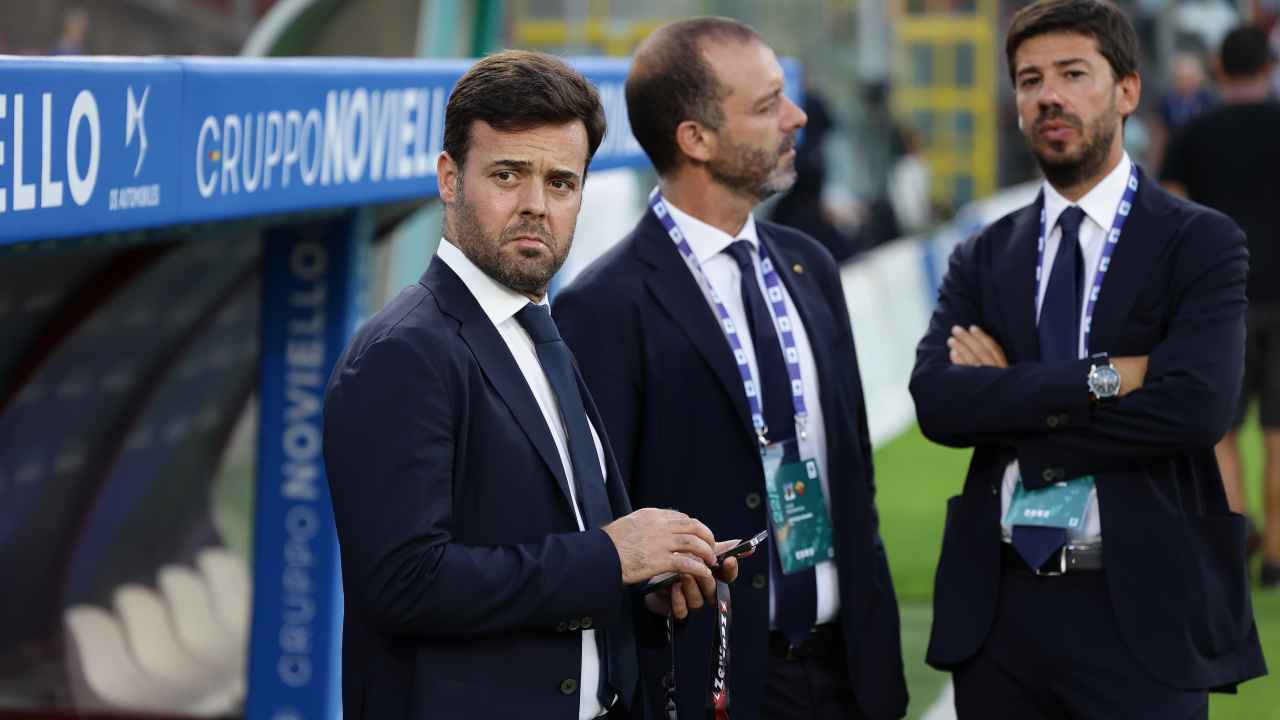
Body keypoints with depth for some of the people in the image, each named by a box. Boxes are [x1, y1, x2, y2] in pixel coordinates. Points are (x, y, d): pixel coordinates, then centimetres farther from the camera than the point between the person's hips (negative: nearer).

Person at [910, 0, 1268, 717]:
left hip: (1140, 609, -3)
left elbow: (1196, 406, -16)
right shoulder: (983, 258, 9)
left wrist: (1009, 397, -9)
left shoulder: (1201, 242, -1)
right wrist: (1101, 377, -16)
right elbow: (936, 401, -6)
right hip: (999, 605, 3)